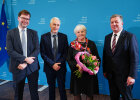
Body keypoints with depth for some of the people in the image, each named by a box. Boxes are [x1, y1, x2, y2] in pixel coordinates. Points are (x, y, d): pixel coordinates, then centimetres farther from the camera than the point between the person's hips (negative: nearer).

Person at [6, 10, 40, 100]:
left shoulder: (34, 33, 5)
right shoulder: (10, 33, 0)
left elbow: (37, 49, -3)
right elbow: (10, 51, -8)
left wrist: (25, 63, -13)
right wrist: (25, 59, -19)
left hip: (32, 67, 1)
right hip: (18, 68, -1)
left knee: (34, 93, 8)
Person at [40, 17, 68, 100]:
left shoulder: (64, 36, 1)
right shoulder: (44, 37, -2)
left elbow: (66, 52, -1)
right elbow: (43, 53, -5)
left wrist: (59, 63, -13)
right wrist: (52, 64, -12)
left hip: (61, 67, 0)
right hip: (49, 68, 0)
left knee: (62, 88, 6)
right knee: (51, 87, 14)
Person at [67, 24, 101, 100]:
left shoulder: (91, 44, 2)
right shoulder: (72, 44, 3)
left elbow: (97, 58, 4)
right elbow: (69, 59, 2)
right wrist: (77, 65, -15)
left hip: (89, 73, 0)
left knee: (89, 94, 8)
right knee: (76, 93, 8)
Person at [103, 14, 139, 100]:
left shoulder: (130, 37, -9)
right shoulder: (107, 37, 9)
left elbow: (135, 58, -12)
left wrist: (132, 76, -16)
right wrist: (105, 70, 11)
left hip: (124, 76, -5)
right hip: (111, 75, 5)